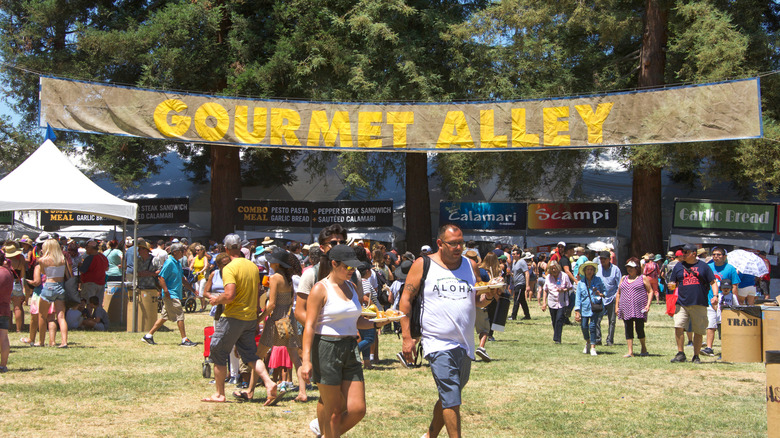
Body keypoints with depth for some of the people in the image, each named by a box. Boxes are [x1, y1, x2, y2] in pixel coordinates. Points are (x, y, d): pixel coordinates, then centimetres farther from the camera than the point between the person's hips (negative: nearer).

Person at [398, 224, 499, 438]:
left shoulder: (470, 265, 10)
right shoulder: (422, 265, -3)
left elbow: (477, 301, 16)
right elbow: (406, 299, -3)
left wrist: (488, 296, -8)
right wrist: (407, 337, -9)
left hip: (465, 344, 5)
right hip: (439, 343, -5)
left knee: (448, 397, 15)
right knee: (451, 400, -12)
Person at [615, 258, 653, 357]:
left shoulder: (643, 278, 5)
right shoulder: (623, 279, 18)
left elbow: (650, 291, 3)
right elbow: (618, 293, 22)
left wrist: (648, 304, -9)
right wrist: (617, 306, 13)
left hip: (639, 309, -4)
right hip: (626, 309, 4)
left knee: (639, 329, -5)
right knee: (628, 330, 0)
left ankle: (644, 348, 17)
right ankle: (630, 352, 2)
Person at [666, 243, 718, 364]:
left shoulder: (703, 266, 7)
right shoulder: (678, 266, 13)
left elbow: (713, 282, 7)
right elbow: (673, 283, 17)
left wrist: (715, 295, -8)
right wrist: (672, 286, -8)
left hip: (700, 304, -1)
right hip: (682, 303, 1)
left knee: (699, 331, 2)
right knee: (678, 327, -14)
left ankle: (696, 356, 14)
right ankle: (680, 354, -4)